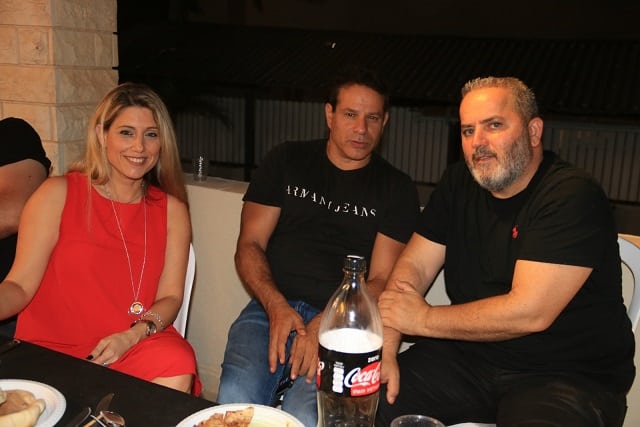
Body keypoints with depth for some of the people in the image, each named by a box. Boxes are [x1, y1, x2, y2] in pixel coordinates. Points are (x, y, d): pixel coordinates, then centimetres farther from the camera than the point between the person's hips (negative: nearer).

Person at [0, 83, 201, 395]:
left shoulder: (171, 209, 9)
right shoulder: (58, 195, 2)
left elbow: (170, 297, 6)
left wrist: (132, 336, -14)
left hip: (138, 345, 3)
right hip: (53, 351, -2)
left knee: (178, 368, -29)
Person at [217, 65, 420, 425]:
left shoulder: (397, 189, 8)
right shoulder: (287, 161, 13)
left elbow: (382, 281, 1)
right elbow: (249, 246, 8)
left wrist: (325, 324, -16)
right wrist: (276, 306, -10)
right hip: (271, 307, 1)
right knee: (235, 398, -28)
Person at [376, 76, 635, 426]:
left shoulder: (572, 196, -17)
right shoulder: (458, 184, 4)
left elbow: (529, 312, -24)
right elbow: (412, 267, -1)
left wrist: (425, 319, -16)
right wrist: (385, 349, -15)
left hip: (568, 374, -5)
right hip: (469, 355, 5)